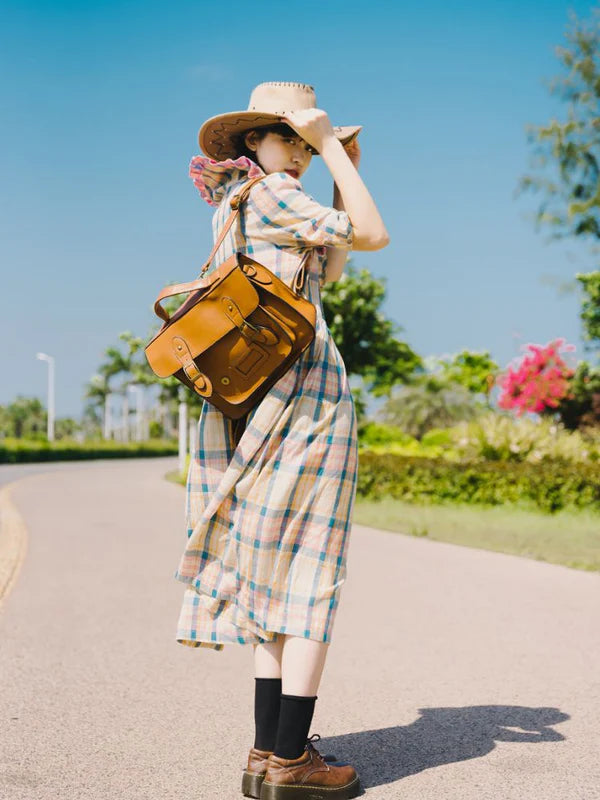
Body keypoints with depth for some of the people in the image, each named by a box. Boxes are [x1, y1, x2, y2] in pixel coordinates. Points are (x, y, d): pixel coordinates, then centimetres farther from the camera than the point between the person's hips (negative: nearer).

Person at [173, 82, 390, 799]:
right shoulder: (268, 193, -6)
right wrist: (332, 147, -1)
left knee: (275, 570, 10)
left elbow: (329, 269, 24)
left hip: (251, 396, 9)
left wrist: (345, 165, 22)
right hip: (303, 384, -9)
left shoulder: (231, 204, 21)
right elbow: (373, 235, -6)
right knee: (308, 571, -6)